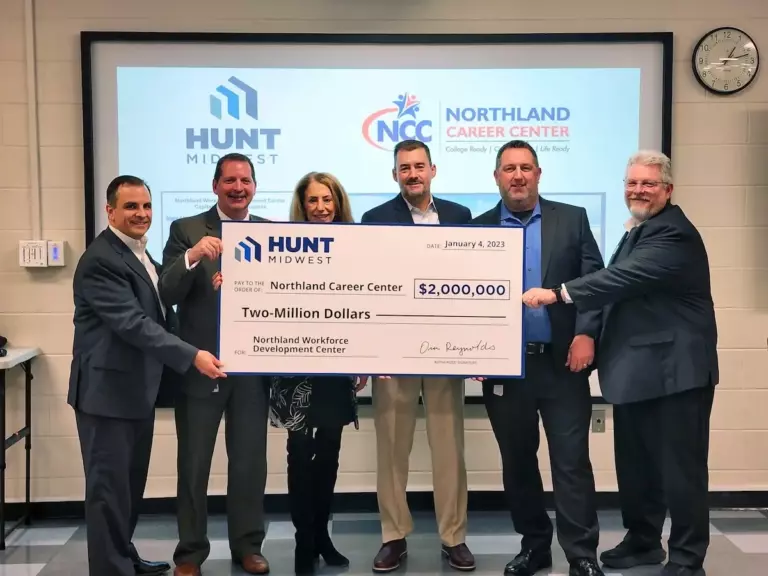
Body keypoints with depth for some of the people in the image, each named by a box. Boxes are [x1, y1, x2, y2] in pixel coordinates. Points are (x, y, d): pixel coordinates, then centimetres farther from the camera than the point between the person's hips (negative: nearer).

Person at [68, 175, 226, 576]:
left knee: (131, 483, 18)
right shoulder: (101, 259, -18)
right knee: (110, 486, 0)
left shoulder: (138, 252, 14)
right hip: (108, 390, -9)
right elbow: (132, 323, -26)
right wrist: (192, 356, -31)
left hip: (138, 389, 9)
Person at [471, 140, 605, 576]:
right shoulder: (478, 229, 6)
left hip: (562, 362, -1)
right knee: (517, 462, 12)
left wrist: (586, 334, -13)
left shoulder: (572, 219, 5)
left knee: (572, 461, 1)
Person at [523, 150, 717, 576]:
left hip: (674, 369, -10)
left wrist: (558, 293, -30)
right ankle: (642, 541, 32)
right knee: (635, 465, 17)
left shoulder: (674, 234, -16)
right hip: (635, 369, 10)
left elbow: (627, 278, -28)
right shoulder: (638, 232, 18)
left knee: (680, 467, 0)